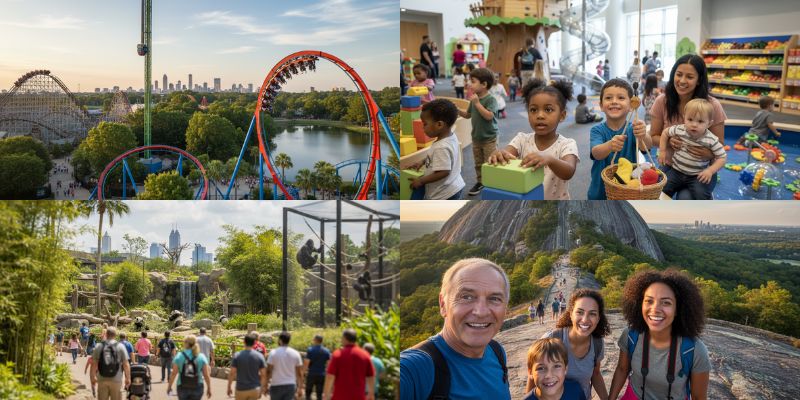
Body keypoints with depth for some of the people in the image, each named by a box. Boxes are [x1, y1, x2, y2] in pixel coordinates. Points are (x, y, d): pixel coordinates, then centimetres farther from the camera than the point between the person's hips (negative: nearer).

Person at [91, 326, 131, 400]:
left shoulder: (99, 347, 0)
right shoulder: (120, 347, -4)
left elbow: (94, 364, 0)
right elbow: (126, 365, -6)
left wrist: (93, 377, 12)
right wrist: (128, 378, 4)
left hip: (102, 380, 2)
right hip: (116, 380, -2)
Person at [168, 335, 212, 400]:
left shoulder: (179, 356, -6)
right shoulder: (201, 357, -5)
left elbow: (173, 373, -7)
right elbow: (206, 375, -5)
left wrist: (169, 386, 4)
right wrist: (209, 388, 4)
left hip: (183, 387, 0)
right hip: (197, 388, 0)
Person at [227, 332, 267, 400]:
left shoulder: (237, 356, -8)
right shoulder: (259, 356, -5)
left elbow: (232, 373, -6)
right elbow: (263, 374, -3)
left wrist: (229, 387, 5)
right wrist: (262, 388, 9)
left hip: (241, 389, 0)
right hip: (254, 389, 0)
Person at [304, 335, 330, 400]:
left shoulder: (310, 350, -8)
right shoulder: (327, 351, 1)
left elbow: (306, 363, -11)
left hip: (311, 374, -2)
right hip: (322, 375, 2)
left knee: (308, 393, 10)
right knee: (319, 395, 6)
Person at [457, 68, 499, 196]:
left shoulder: (491, 99, -19)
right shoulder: (474, 99, 3)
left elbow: (489, 116, -31)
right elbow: (468, 115, 14)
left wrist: (477, 103, -30)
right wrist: (457, 110, -4)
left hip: (489, 138, -7)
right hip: (476, 137, 7)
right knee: (478, 163, 16)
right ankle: (480, 182, 29)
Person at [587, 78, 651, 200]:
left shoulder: (632, 129, -10)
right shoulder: (597, 130, -11)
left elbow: (647, 147, -30)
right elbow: (596, 153, -30)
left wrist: (642, 137, -54)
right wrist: (610, 146, -53)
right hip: (600, 192, 0)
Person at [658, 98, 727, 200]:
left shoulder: (711, 140, -14)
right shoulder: (679, 130, -9)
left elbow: (722, 157, -7)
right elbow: (665, 133, 11)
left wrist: (710, 171, -21)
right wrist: (662, 151, 9)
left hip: (698, 176, -2)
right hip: (676, 171, 3)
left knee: (701, 194, -26)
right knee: (662, 188, -15)